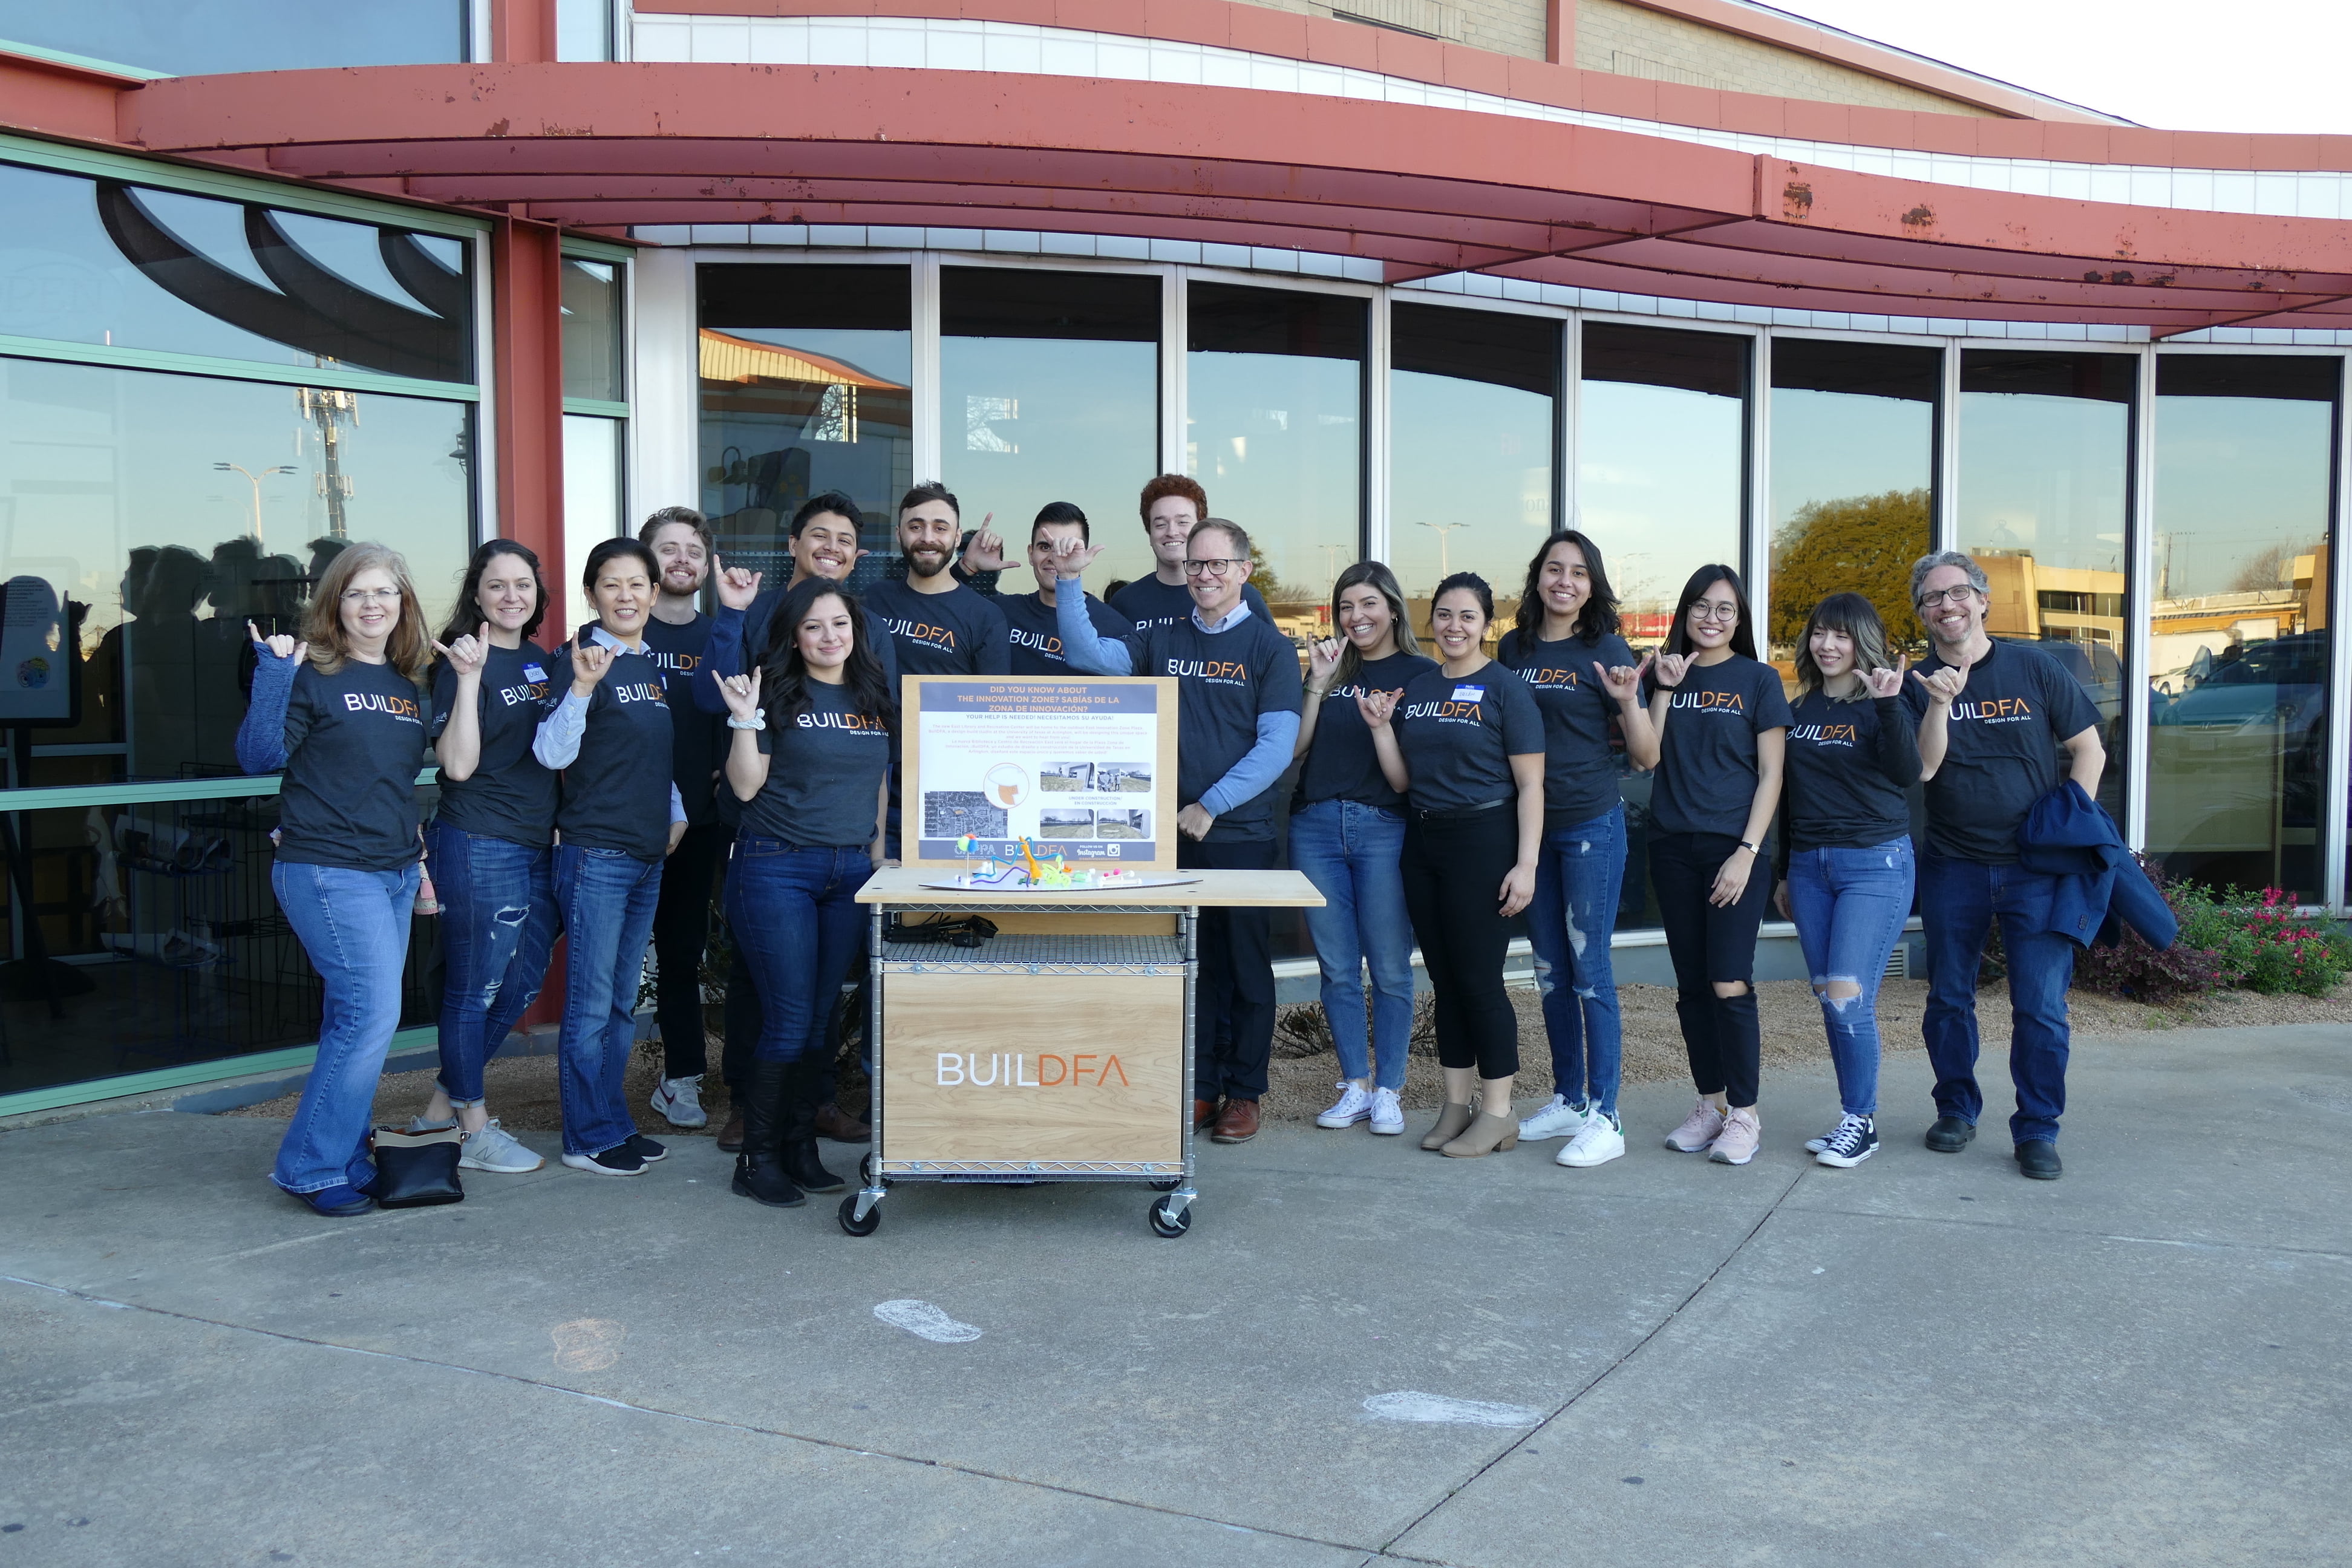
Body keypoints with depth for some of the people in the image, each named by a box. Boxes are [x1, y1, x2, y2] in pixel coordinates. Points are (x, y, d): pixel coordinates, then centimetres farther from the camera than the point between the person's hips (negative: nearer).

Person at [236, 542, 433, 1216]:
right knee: (373, 1012, -13)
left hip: (394, 874, 7)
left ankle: (345, 1161, 19)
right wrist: (273, 675, -24)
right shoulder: (312, 674, -5)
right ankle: (311, 1168, -1)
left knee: (355, 1020, 11)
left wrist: (419, 861, 21)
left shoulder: (407, 685, 14)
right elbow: (259, 755, -14)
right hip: (329, 872, -7)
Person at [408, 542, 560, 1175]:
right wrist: (470, 677, -24)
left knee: (523, 985, 15)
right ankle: (474, 1131, 17)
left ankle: (442, 1107, 29)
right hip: (479, 844, -8)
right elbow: (458, 764, -20)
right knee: (474, 990, 3)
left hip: (537, 844, 8)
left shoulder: (542, 662, 12)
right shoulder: (461, 662, -10)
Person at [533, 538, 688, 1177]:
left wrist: (676, 813, 15)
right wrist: (583, 685, -33)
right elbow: (553, 753, -21)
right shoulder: (577, 662, -10)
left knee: (623, 1002, 15)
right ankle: (589, 1139, 8)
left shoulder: (650, 667, 13)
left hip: (647, 854, 8)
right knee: (590, 1003, -1)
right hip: (594, 854, -8)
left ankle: (614, 1124, 24)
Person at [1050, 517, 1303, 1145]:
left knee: (1246, 966, 4)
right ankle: (1199, 1087, 19)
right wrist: (1068, 581, -11)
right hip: (1173, 834, 3)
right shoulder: (1163, 640, 11)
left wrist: (1212, 805, -14)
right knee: (1190, 965, 9)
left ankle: (1244, 1093, 15)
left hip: (1242, 834, -3)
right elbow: (1087, 654, 0)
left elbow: (1277, 745, -8)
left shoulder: (1269, 646, -1)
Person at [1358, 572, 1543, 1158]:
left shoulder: (1505, 689, -7)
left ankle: (1497, 1114, 8)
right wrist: (1380, 727, -3)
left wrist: (1526, 864, -16)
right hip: (1423, 842, 6)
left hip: (1484, 840, -6)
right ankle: (1457, 1104, 21)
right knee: (1444, 978, 11)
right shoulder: (1415, 689, 10)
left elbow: (1530, 785, -10)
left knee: (1479, 978, -3)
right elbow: (1401, 781, 11)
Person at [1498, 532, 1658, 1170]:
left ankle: (1604, 1118, 1)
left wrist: (1628, 700, -23)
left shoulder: (1605, 650, -6)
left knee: (1589, 969, -5)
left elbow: (1647, 757, -7)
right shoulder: (1513, 648, 7)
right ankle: (1567, 1100, 24)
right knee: (1550, 972, 13)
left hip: (1591, 824, -5)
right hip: (1529, 824, 5)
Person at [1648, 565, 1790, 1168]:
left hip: (1734, 849, -4)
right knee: (1692, 984, 8)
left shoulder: (1759, 679, 1)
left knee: (1730, 984, -10)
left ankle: (1744, 1114, 2)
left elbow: (1771, 774, -3)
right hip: (1673, 848, 4)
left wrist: (1747, 852, -11)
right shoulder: (1666, 674, 10)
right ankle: (1709, 1103, 19)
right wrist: (1664, 691, -7)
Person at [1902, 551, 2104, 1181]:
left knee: (2041, 1006, -6)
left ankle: (2038, 1130, 7)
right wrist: (1942, 702, -23)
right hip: (1952, 868, 2)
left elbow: (2089, 749, 5)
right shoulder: (1919, 685, 2)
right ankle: (1956, 1110, 28)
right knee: (1948, 999, 10)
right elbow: (1923, 768, -10)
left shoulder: (2033, 668, 0)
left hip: (2035, 868, -1)